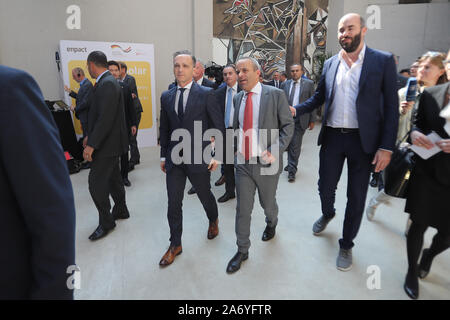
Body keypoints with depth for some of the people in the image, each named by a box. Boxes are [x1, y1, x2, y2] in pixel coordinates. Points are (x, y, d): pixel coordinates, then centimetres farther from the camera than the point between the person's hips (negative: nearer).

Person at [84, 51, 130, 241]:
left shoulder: (107, 84, -19)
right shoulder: (106, 82, 12)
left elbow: (106, 118, -26)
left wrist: (92, 144, -23)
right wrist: (90, 136, 19)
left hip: (108, 143, -10)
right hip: (109, 142, 10)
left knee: (96, 182, -5)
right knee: (112, 178, 19)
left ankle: (106, 222, 10)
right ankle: (121, 210, 35)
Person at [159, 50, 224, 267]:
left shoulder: (206, 94, -6)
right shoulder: (166, 96, 7)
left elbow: (218, 126, -5)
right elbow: (164, 129, 13)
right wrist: (164, 156, 12)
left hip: (198, 157, -3)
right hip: (174, 159, 3)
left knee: (205, 195, 16)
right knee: (173, 204, 7)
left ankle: (213, 221, 49)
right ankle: (175, 245, 26)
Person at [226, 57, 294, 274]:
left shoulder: (275, 95, -7)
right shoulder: (238, 98, 8)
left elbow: (288, 126, -7)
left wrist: (275, 151, -18)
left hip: (266, 163, -3)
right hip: (242, 162, 3)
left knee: (268, 204, 17)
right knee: (243, 209, 7)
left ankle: (271, 224, 52)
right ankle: (242, 251, 25)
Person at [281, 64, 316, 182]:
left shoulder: (309, 84, 2)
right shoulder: (285, 84, 10)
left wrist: (312, 120, -2)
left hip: (300, 119, -3)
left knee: (295, 145, -5)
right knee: (289, 144, 13)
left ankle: (292, 170, 2)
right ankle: (291, 164, 31)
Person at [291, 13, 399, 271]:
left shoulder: (383, 61, -3)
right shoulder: (330, 64, 7)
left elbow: (391, 106, -5)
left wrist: (387, 147, -10)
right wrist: (296, 110, -5)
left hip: (363, 140, -2)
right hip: (332, 137, 3)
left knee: (356, 196, 7)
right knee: (326, 187, 12)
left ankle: (346, 245, 28)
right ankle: (328, 214, 47)